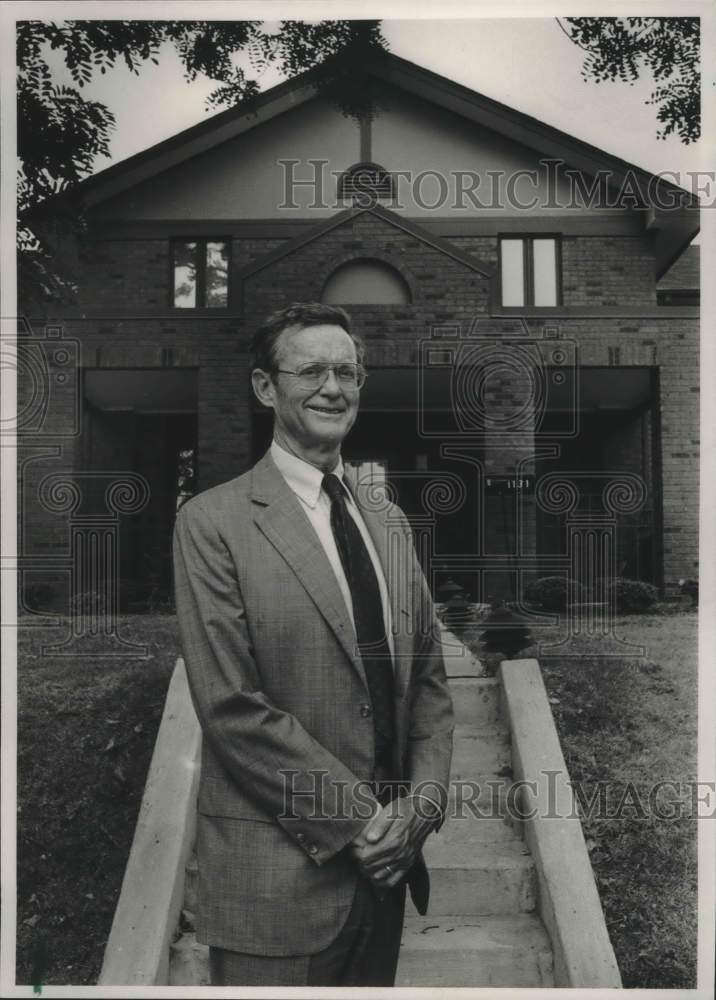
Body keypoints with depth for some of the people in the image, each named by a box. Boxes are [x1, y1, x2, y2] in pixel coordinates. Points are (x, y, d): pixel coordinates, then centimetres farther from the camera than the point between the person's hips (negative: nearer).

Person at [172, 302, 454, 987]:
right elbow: (232, 707, -16)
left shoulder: (387, 522, 8)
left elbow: (428, 681, 9)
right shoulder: (213, 523, -11)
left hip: (384, 861, 6)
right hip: (277, 874, -5)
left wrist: (420, 803, -5)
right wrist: (358, 816, -14)